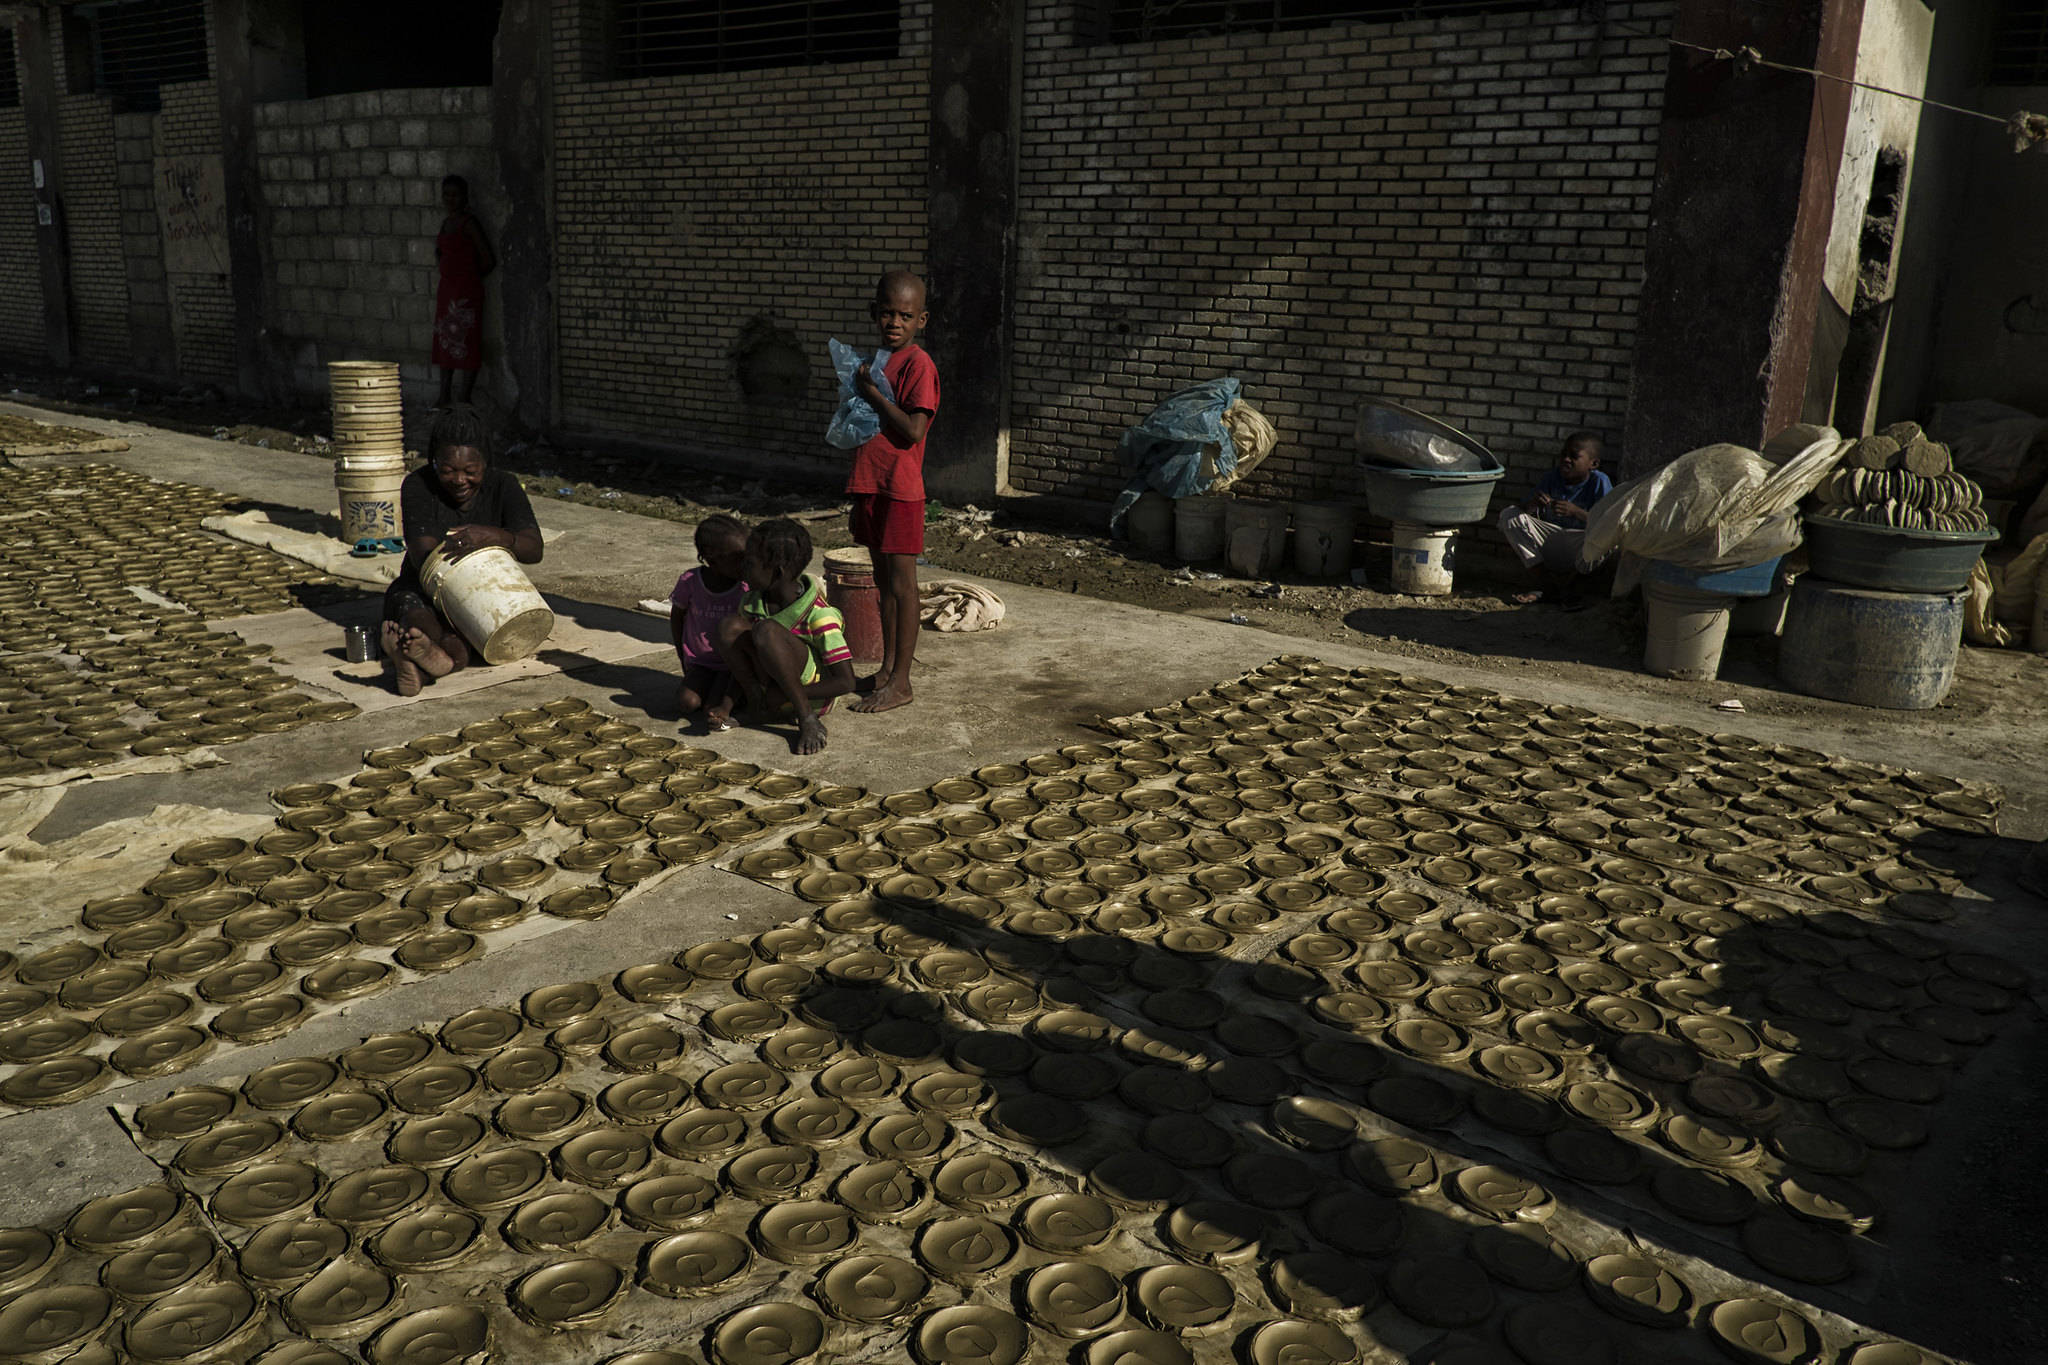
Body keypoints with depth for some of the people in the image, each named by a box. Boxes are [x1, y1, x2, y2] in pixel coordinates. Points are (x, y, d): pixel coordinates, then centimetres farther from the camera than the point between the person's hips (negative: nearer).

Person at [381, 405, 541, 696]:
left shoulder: (503, 486, -5)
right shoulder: (417, 486, -10)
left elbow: (534, 549, -18)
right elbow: (424, 557, -23)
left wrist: (493, 536, -41)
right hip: (427, 591, 0)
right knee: (409, 602, -35)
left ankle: (422, 658, -59)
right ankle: (452, 653, -67)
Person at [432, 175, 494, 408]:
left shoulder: (469, 222, -10)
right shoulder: (446, 223, 13)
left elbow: (488, 260, -12)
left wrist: (471, 278, 1)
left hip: (467, 291, -9)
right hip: (446, 289, 9)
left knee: (466, 344, -5)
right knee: (445, 343, 12)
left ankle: (464, 400, 0)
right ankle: (445, 399, 19)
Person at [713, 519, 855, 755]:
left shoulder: (819, 615, -23)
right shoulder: (754, 601, -3)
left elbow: (846, 683, -23)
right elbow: (738, 653, 11)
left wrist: (782, 696, -22)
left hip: (813, 694, -5)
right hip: (773, 686, 6)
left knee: (766, 630, -32)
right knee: (730, 626, -19)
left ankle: (808, 719, -23)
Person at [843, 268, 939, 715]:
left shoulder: (918, 364, -12)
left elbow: (913, 430, -22)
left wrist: (872, 392, -15)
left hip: (900, 488, -9)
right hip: (869, 483, 9)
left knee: (901, 583, -3)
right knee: (883, 579, 15)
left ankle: (900, 682, 3)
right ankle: (887, 668, 25)